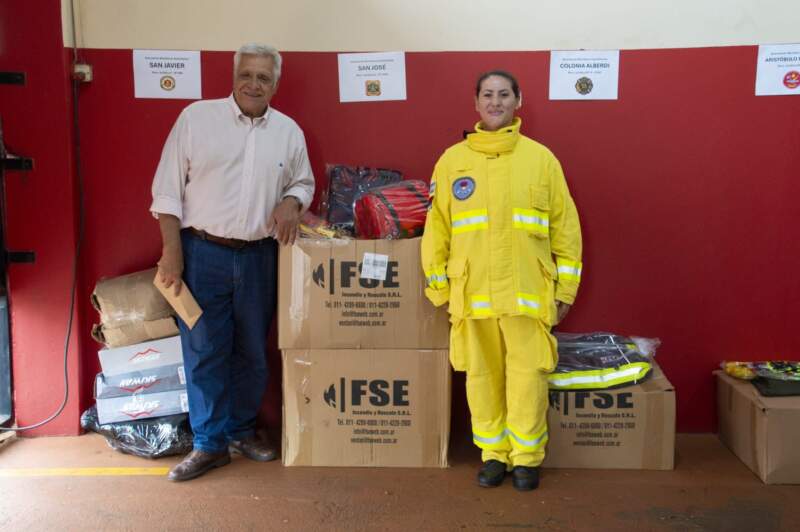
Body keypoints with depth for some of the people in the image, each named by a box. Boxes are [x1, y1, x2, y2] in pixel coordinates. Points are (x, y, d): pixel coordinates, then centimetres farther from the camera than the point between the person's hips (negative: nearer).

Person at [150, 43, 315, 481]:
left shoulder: (289, 131, 5)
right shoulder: (196, 117, -4)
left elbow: (303, 182, 18)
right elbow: (168, 187, -3)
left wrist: (292, 201, -7)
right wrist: (172, 249, -8)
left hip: (258, 256, 3)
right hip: (202, 252, -3)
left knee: (252, 350, 12)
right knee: (204, 351, 1)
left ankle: (242, 429, 29)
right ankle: (210, 443, 13)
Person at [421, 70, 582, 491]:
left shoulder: (541, 158, 6)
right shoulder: (452, 160, 7)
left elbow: (564, 227, 6)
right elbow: (437, 228, 9)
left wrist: (565, 289, 4)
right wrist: (438, 287, 6)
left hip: (528, 291, -1)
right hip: (472, 292, 1)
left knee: (528, 375, 1)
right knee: (482, 376, 8)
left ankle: (527, 458, 18)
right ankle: (493, 454, 23)